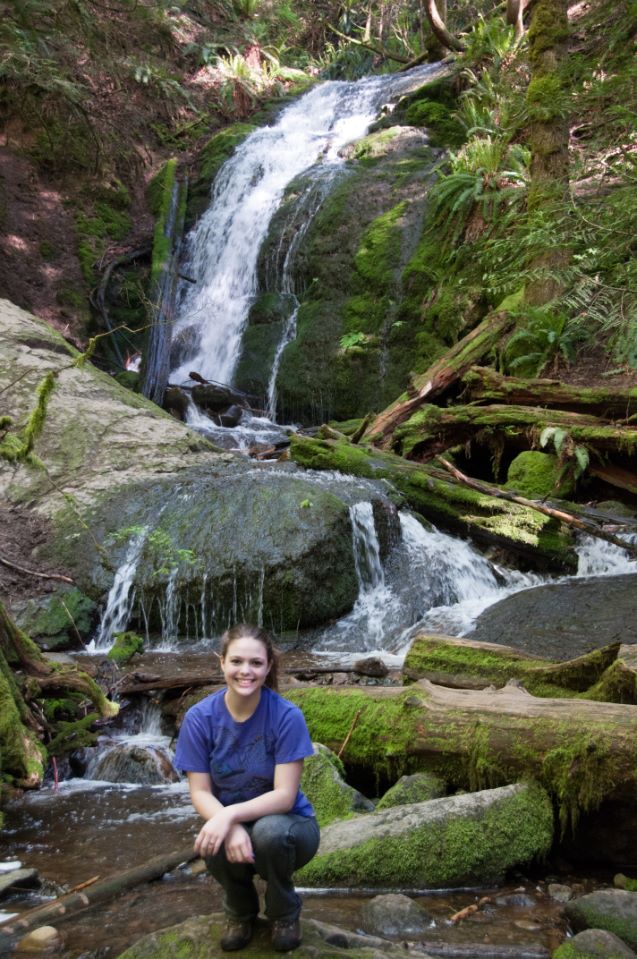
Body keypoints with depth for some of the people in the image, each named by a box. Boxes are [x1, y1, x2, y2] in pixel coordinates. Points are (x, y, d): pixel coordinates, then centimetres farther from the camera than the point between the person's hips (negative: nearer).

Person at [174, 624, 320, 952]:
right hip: (229, 821, 2)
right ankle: (240, 910, 5)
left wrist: (230, 814, -38)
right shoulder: (199, 717, -13)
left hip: (287, 824, -1)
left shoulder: (287, 715, -20)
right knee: (216, 846, -33)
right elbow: (199, 792, -12)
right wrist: (231, 827, -32)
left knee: (269, 830, -36)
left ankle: (285, 913, -1)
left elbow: (284, 796, -22)